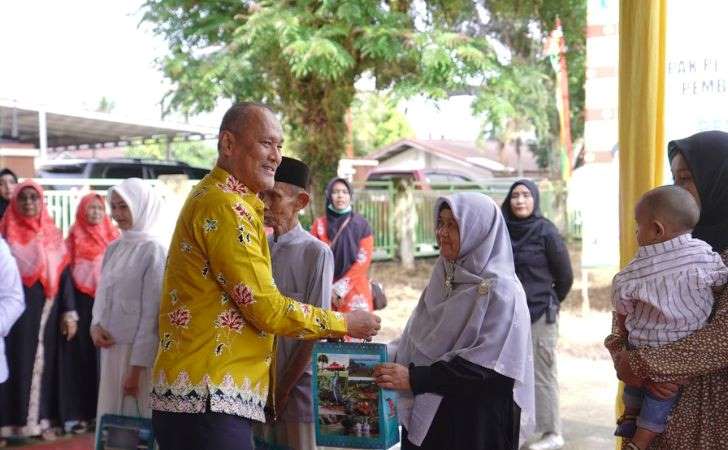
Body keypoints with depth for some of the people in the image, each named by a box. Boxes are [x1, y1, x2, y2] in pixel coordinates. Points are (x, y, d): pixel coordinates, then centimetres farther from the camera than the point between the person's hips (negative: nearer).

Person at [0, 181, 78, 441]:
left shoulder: (53, 234, 8)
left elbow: (63, 274, 7)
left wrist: (69, 312, 1)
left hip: (45, 310, 2)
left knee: (44, 363, 5)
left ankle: (43, 420, 11)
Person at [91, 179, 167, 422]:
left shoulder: (154, 249, -11)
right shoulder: (114, 248, 10)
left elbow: (152, 313, -14)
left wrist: (137, 368, -16)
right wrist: (96, 326, -5)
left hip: (139, 350, -7)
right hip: (111, 347, 7)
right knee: (112, 414, 12)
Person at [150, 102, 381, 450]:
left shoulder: (212, 197, 19)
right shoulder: (225, 206, -14)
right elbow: (266, 307, -16)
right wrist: (344, 324, -3)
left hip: (197, 395, 10)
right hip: (206, 399, -10)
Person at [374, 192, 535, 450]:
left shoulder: (500, 290, -14)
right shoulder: (443, 278, 8)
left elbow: (485, 367, -20)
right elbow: (417, 338, 12)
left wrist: (414, 378, -23)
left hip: (476, 423, -6)